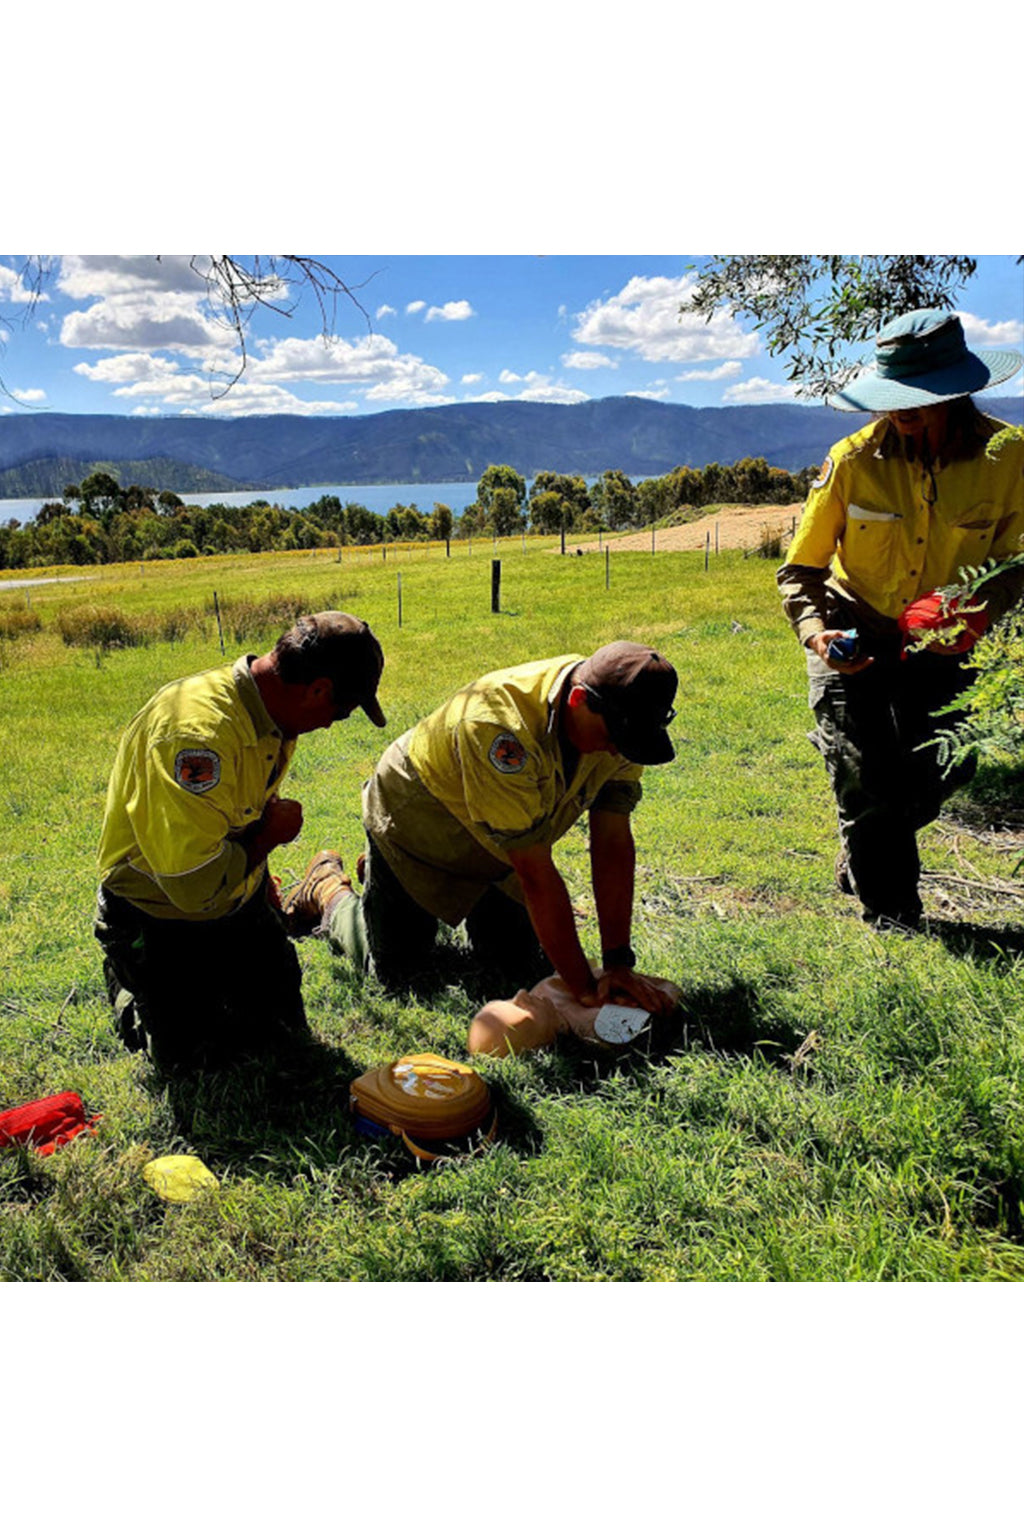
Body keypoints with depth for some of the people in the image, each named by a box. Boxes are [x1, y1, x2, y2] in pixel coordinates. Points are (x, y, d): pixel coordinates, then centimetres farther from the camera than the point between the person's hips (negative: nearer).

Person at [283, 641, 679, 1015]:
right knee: (394, 971, 2)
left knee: (522, 971, 6)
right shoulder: (501, 729, -44)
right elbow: (536, 874, -40)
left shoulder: (619, 723, -22)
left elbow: (614, 843, -18)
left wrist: (618, 963, -23)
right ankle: (327, 885, 29)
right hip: (414, 822, -6)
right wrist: (584, 987, -35)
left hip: (492, 847, 6)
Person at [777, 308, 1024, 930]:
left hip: (942, 646, 2)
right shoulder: (854, 459, -17)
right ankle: (893, 915, 17)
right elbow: (801, 569, -9)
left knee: (941, 772, 6)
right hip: (852, 641, -2)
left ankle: (862, 859, 37)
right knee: (868, 782, -3)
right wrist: (815, 631, -27)